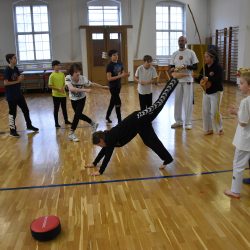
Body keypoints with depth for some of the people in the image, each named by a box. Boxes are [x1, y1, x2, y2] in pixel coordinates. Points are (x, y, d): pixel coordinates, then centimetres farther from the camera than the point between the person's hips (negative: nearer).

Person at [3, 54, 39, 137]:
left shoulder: (16, 68, 7)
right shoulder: (7, 70, -16)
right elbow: (5, 83, -21)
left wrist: (21, 78, -6)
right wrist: (17, 81, -19)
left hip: (18, 93, 8)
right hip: (11, 95, -8)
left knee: (25, 109, 15)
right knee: (12, 112, 2)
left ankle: (29, 125, 31)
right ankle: (12, 130, 15)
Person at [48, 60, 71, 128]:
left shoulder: (62, 74, 5)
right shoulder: (52, 76, -11)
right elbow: (50, 86, -12)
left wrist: (63, 87, -9)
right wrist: (58, 89, -19)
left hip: (63, 94, 5)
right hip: (56, 95, -5)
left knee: (64, 108, 17)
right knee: (56, 109, 5)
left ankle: (66, 121, 31)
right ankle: (56, 123, 14)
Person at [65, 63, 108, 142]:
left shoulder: (83, 78, -26)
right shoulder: (68, 78, -27)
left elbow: (93, 84, -11)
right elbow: (71, 88, -43)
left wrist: (103, 86, -2)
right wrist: (84, 90, -51)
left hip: (81, 99, -2)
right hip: (73, 99, 2)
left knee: (77, 115, -10)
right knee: (79, 115, 14)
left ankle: (71, 133, 3)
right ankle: (93, 123, 36)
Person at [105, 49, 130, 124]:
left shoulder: (120, 64, 5)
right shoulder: (109, 66, -16)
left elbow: (123, 74, 13)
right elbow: (109, 78, -21)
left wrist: (126, 74, -10)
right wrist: (120, 76, -26)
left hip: (118, 86, 7)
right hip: (113, 87, -7)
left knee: (112, 102, 17)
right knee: (118, 103, -7)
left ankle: (107, 117, 33)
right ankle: (119, 120, 2)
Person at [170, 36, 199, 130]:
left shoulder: (191, 53, -2)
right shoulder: (175, 54, 9)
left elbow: (195, 66, -3)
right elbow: (171, 67, 11)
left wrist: (187, 67, -20)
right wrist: (173, 69, -12)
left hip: (188, 80, -4)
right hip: (177, 80, 4)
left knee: (188, 102, -2)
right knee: (177, 101, 8)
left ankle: (188, 122, 6)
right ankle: (178, 121, 20)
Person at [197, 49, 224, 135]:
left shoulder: (218, 67, -16)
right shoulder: (205, 67, 3)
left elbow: (219, 80, -26)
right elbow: (199, 77, 2)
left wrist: (208, 79, -27)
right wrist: (202, 80, -20)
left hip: (216, 92, -6)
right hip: (206, 92, 7)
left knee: (215, 112, -4)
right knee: (205, 112, 9)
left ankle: (219, 129, 16)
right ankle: (208, 129, 23)